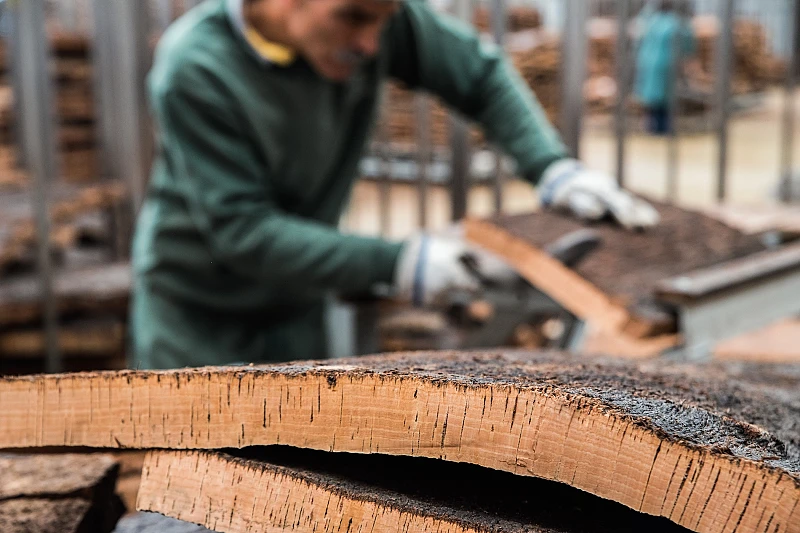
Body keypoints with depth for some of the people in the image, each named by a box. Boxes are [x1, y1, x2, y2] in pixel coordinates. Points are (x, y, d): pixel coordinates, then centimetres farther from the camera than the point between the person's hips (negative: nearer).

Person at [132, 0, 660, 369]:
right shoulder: (195, 70, -28)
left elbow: (478, 73, -3)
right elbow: (240, 232, -27)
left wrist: (553, 166, -18)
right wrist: (394, 263, -30)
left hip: (296, 307, 4)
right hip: (198, 320, -3)